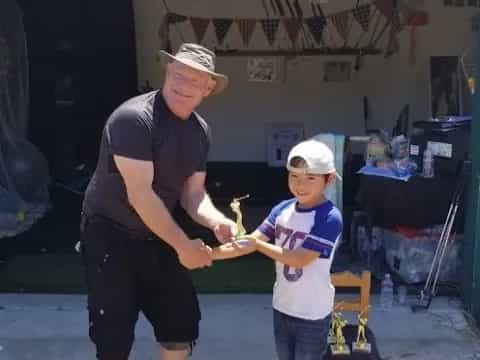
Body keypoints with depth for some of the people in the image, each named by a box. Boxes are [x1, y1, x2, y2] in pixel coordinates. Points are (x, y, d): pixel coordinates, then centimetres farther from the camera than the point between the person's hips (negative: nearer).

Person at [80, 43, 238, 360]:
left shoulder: (201, 132, 1)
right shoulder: (133, 118, -23)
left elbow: (193, 192, 4)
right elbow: (139, 194, -27)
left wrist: (216, 221, -18)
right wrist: (183, 246, -23)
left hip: (157, 236, 7)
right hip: (110, 235, -7)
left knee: (183, 320, 12)